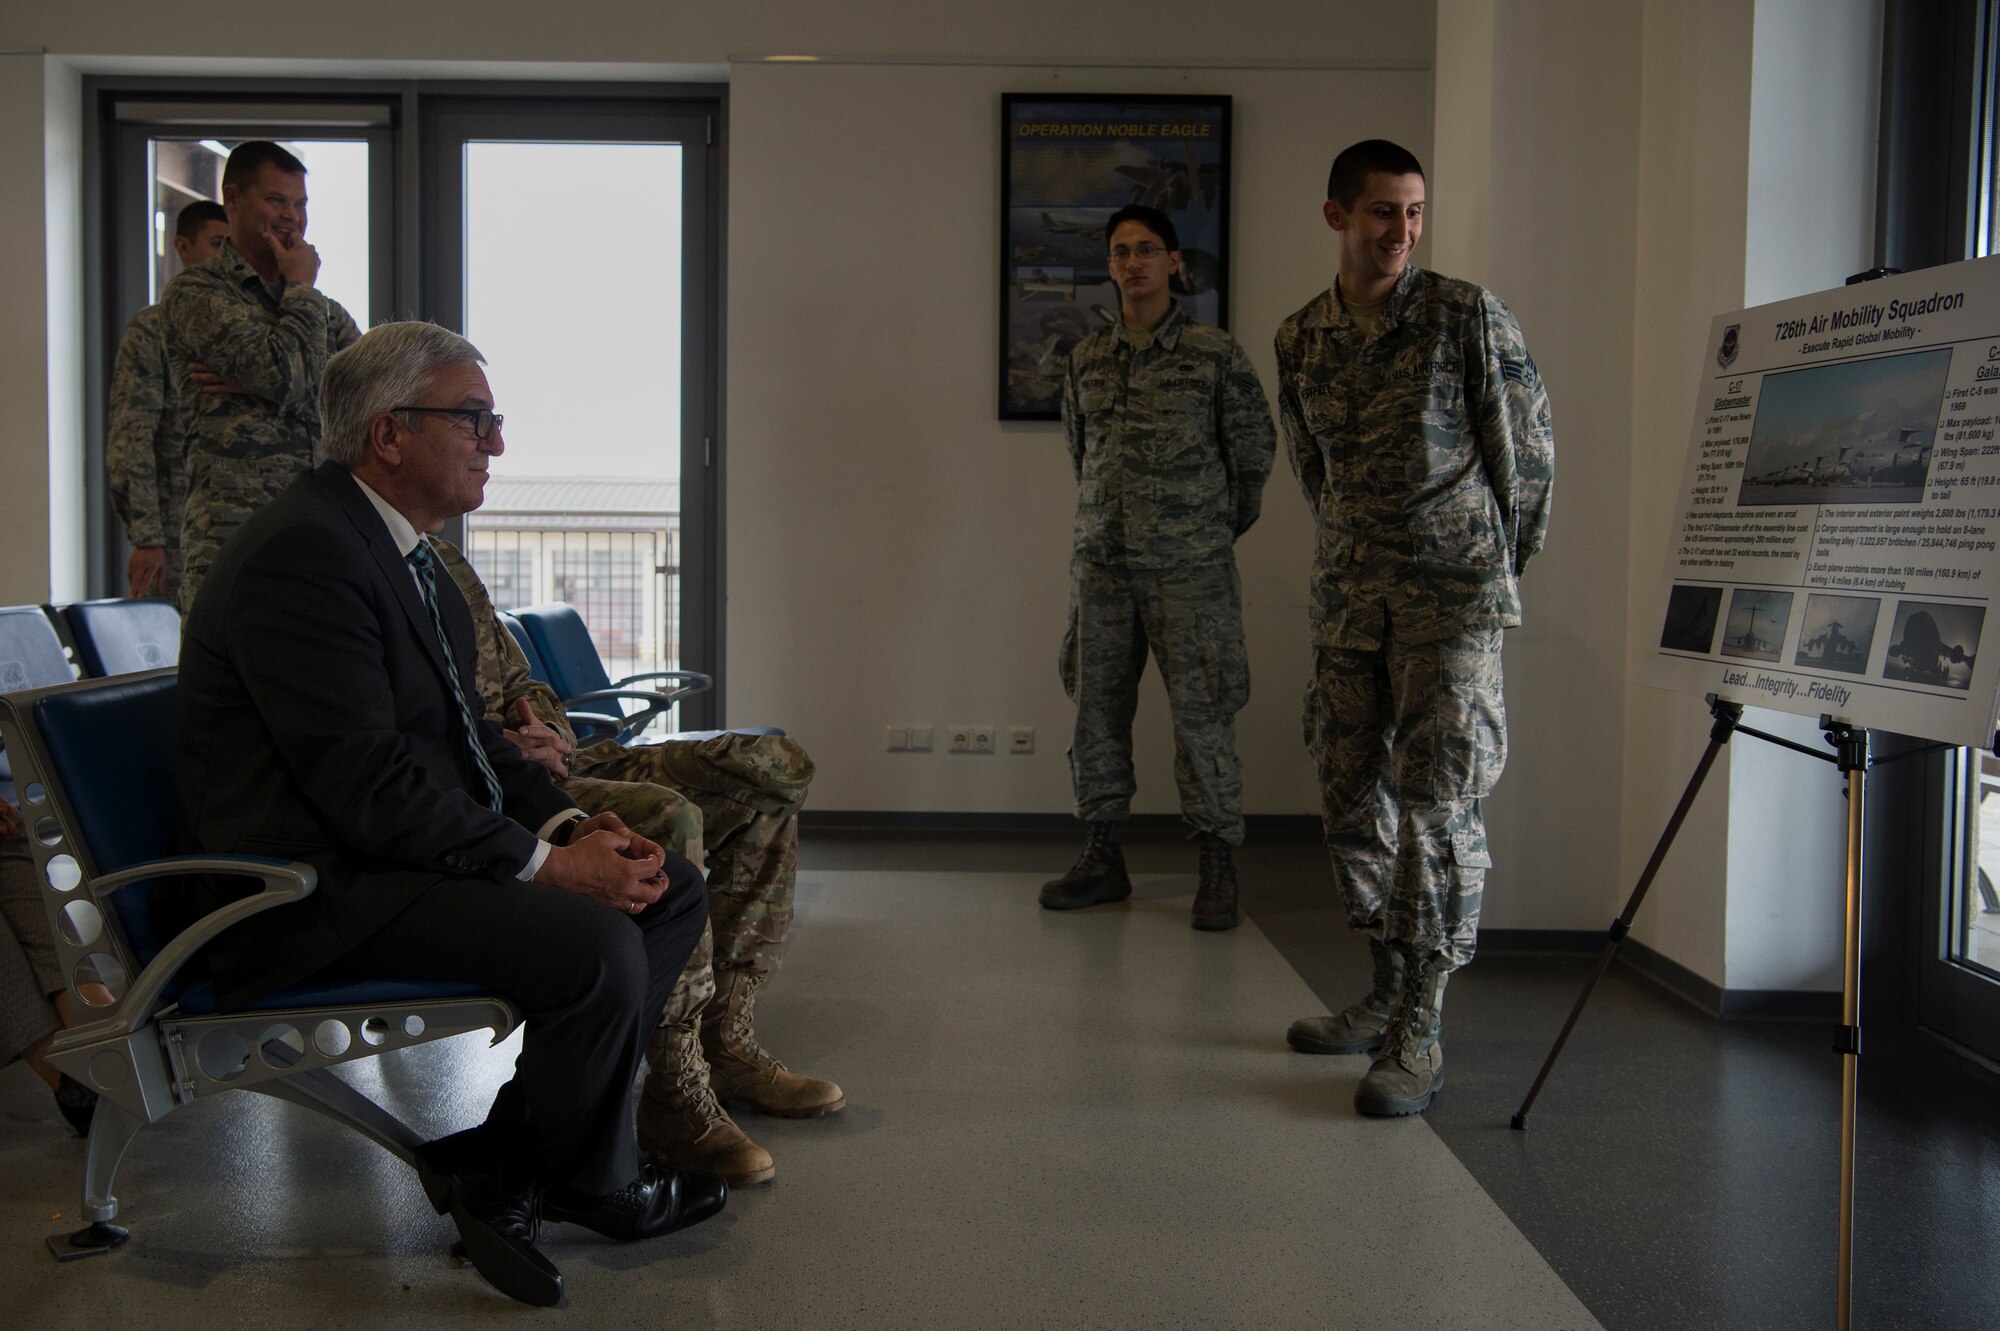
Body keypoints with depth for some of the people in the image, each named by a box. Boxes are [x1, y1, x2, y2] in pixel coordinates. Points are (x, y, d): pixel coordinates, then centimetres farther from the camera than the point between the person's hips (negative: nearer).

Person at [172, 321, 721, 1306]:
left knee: (671, 889, 3)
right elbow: (367, 786, -25)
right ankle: (586, 1181, 3)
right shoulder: (301, 555, -18)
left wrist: (570, 825, 0)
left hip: (404, 851, 11)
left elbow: (464, 733, 17)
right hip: (314, 891, -11)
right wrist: (545, 863, -21)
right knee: (595, 944, -27)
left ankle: (494, 1162, 2)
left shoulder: (407, 552, 14)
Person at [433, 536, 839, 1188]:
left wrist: (548, 731, 3)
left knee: (774, 767, -1)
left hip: (535, 760, 10)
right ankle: (675, 1093, -25)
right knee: (668, 818, -35)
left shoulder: (444, 558, 21)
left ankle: (724, 1038, -4)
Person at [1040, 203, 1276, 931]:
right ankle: (1102, 858, 18)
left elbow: (1255, 450, 5)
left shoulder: (1216, 354, -3)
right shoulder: (1086, 358, 9)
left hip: (1189, 568, -4)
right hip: (1101, 562, 4)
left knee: (1201, 714, -4)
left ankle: (1218, 871, 6)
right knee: (1097, 708, 7)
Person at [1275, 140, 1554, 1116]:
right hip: (1349, 593, 5)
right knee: (1350, 795, 9)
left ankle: (1420, 1035, -4)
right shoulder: (1299, 338, 9)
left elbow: (1530, 448, 2)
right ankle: (1390, 991, 24)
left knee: (1437, 800, -9)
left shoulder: (1468, 316, -4)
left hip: (1453, 592, -5)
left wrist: (1500, 565, 9)